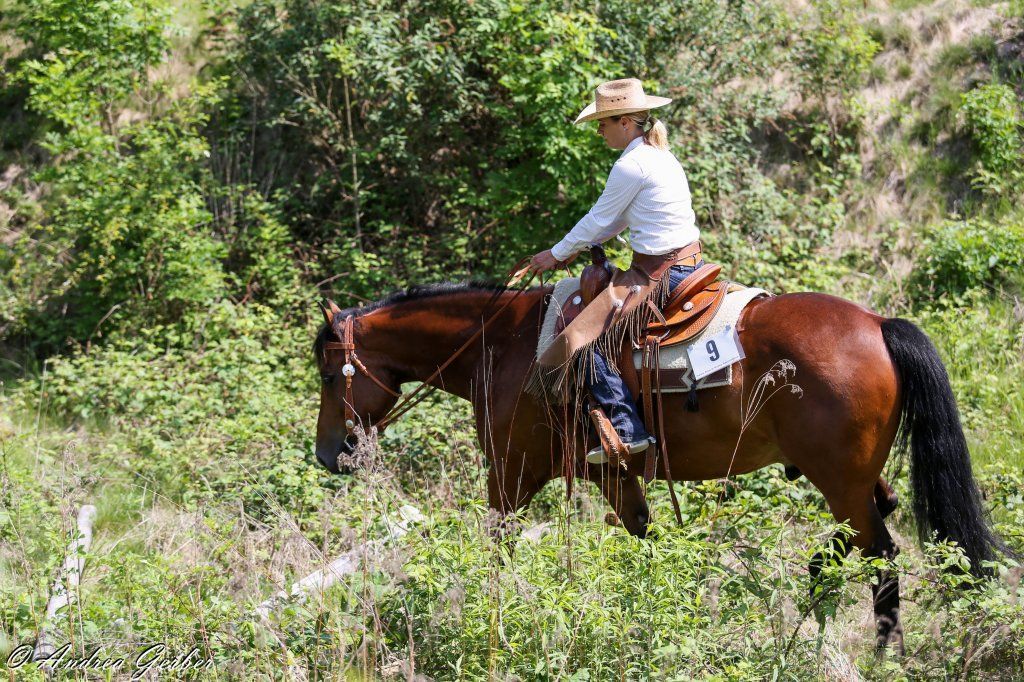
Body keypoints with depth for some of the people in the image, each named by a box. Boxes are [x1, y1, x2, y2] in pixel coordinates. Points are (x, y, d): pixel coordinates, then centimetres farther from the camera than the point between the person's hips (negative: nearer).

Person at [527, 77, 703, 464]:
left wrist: (557, 255, 6)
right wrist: (574, 248, 23)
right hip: (688, 265, 10)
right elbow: (619, 219, 23)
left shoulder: (631, 165, -15)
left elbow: (599, 220, -8)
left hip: (661, 275, -10)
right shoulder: (661, 156, 15)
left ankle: (626, 428, -16)